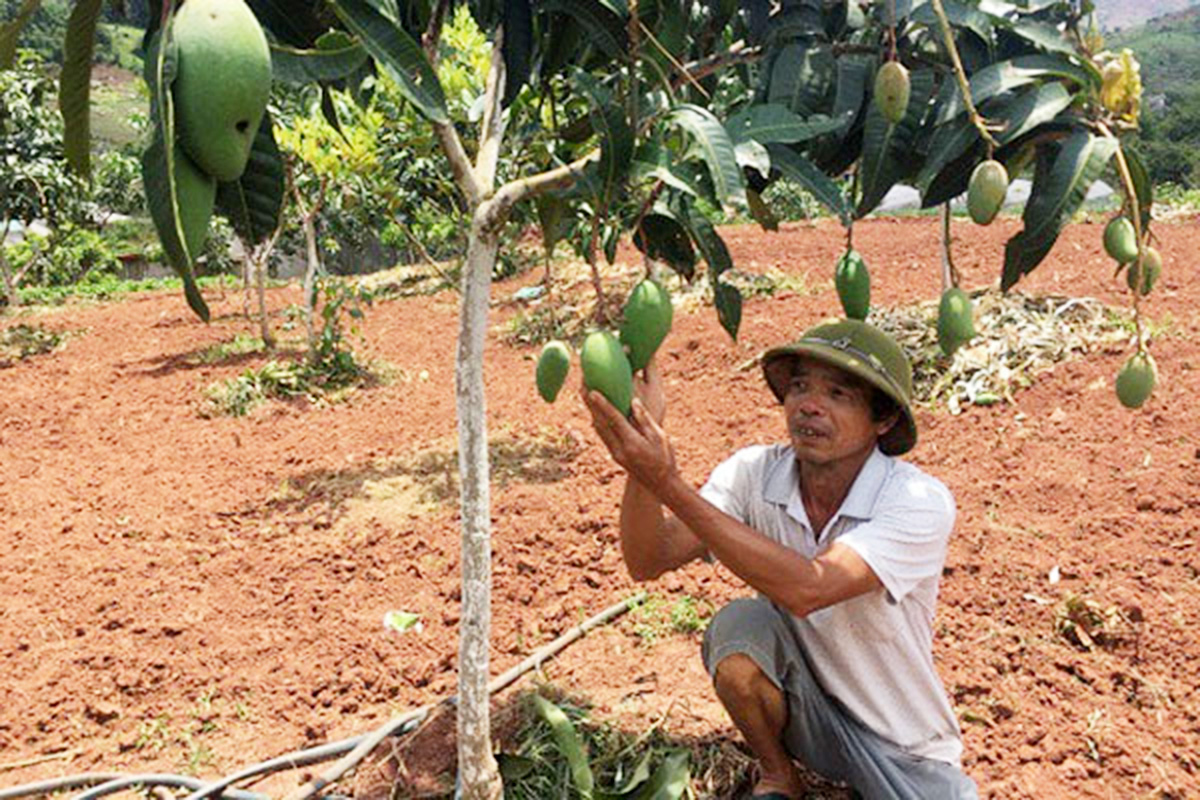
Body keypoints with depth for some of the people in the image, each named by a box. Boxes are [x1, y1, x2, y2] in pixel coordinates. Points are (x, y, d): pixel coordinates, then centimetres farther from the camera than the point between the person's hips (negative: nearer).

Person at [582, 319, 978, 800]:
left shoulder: (921, 502, -24)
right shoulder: (754, 473, -13)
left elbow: (807, 588, -38)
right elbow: (648, 561, -21)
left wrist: (668, 482, -43)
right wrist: (642, 460, -39)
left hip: (903, 743, -3)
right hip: (802, 704, 3)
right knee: (738, 626, -26)